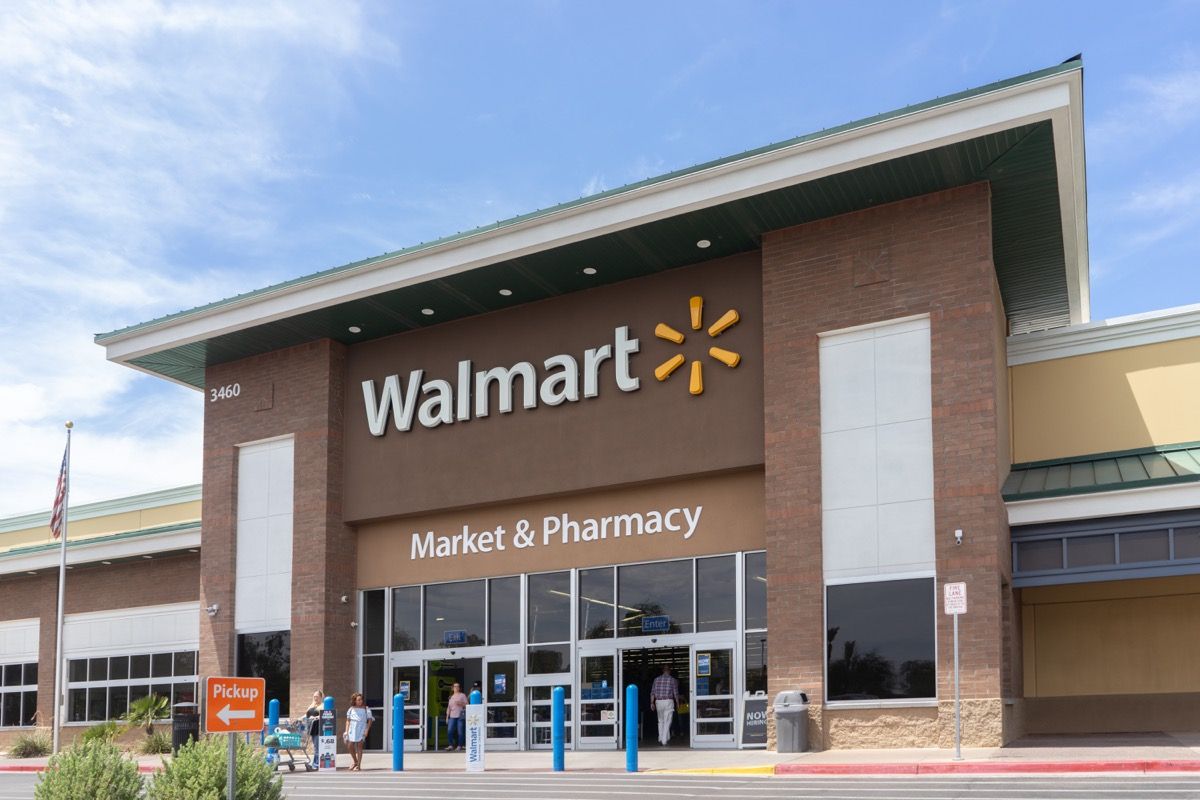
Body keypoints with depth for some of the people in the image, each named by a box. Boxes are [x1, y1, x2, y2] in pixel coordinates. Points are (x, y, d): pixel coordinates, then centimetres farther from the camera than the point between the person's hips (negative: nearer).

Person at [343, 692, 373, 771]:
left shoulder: (365, 709, 4)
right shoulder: (351, 709, 11)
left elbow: (370, 720, 3)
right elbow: (348, 720, 13)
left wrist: (367, 730, -6)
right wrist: (346, 730, 4)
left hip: (361, 729, -3)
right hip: (352, 729, 3)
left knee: (359, 746, -8)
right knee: (349, 746, -1)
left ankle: (359, 765, -4)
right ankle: (355, 762, 21)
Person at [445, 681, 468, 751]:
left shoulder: (462, 695, 8)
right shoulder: (451, 697, 20)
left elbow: (466, 705, 4)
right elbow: (449, 707, 21)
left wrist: (461, 703, -13)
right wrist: (447, 716, 15)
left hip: (460, 716, -4)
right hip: (452, 716, 4)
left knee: (460, 731, -6)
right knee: (449, 731, -9)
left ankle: (459, 746, 0)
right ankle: (450, 745, -2)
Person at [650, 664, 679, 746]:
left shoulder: (656, 679, 6)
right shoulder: (673, 680, -2)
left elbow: (652, 692, 3)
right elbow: (676, 693, -2)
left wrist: (652, 703, 5)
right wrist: (678, 703, 8)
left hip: (658, 702, 3)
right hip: (668, 701, -3)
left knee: (661, 721, 16)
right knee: (667, 722, 0)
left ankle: (661, 738, 12)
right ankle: (664, 741, -4)